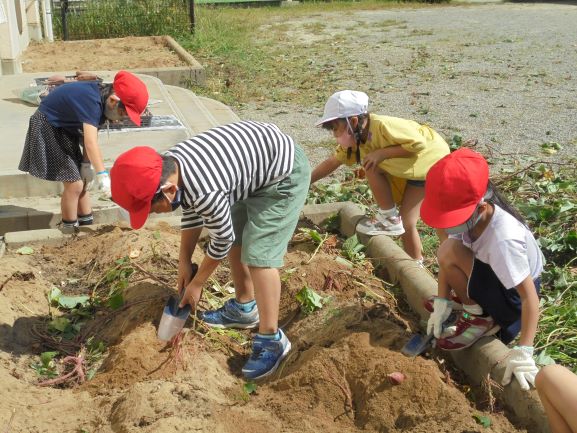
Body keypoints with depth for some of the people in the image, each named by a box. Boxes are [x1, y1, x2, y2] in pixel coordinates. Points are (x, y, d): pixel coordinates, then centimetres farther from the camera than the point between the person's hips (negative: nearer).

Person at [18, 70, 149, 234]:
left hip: (65, 127, 9)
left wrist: (86, 165, -7)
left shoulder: (100, 97, -5)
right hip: (48, 127, -9)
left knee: (82, 180, 13)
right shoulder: (91, 100, -34)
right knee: (74, 184, -11)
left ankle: (86, 223, 25)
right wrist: (102, 174, -51)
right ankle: (69, 230, 3)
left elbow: (91, 134, -2)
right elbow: (90, 141, -44)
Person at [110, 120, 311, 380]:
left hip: (284, 174, -9)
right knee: (236, 240, 15)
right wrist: (184, 262, 14)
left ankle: (272, 340, -3)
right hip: (254, 162, 9)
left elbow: (221, 242, -18)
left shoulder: (206, 193, -37)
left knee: (257, 255, -13)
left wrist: (196, 285, -2)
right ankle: (244, 308, 32)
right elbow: (191, 212, 9)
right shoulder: (170, 164, -10)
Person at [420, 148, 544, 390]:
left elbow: (530, 296, -35)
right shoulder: (469, 213, -20)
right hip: (490, 275, 7)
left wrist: (523, 352, -38)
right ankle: (477, 309, 6)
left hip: (514, 291, -7)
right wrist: (441, 302, -13)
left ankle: (479, 318, -5)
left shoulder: (503, 239, -38)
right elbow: (446, 259, -9)